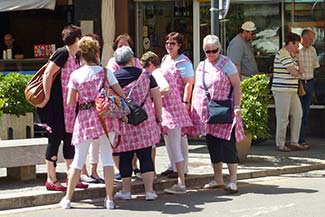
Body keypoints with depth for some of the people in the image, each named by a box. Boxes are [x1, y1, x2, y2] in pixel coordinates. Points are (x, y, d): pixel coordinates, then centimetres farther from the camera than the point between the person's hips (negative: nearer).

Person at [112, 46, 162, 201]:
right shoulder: (145, 74, 2)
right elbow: (156, 96, 4)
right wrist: (158, 114, 13)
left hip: (123, 123, -1)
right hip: (145, 121, 1)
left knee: (125, 157, 7)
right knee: (145, 156, 5)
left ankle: (126, 191, 13)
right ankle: (149, 191, 2)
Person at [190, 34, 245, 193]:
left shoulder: (227, 64, -3)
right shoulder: (201, 66, 14)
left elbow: (236, 86, -6)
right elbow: (196, 89, 20)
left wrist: (236, 106, -15)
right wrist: (193, 110, 14)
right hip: (206, 113, 6)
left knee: (227, 145, -10)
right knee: (212, 146, 10)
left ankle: (233, 181, -8)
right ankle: (218, 179, 19)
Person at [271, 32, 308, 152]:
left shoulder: (291, 54, 18)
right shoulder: (283, 54, -16)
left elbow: (298, 69, 13)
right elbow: (295, 72, -19)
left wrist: (297, 57, 5)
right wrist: (298, 69, 2)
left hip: (292, 90, 10)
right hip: (281, 91, -10)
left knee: (297, 115, 11)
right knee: (283, 118, -4)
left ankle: (294, 142, 17)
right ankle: (280, 144, 4)